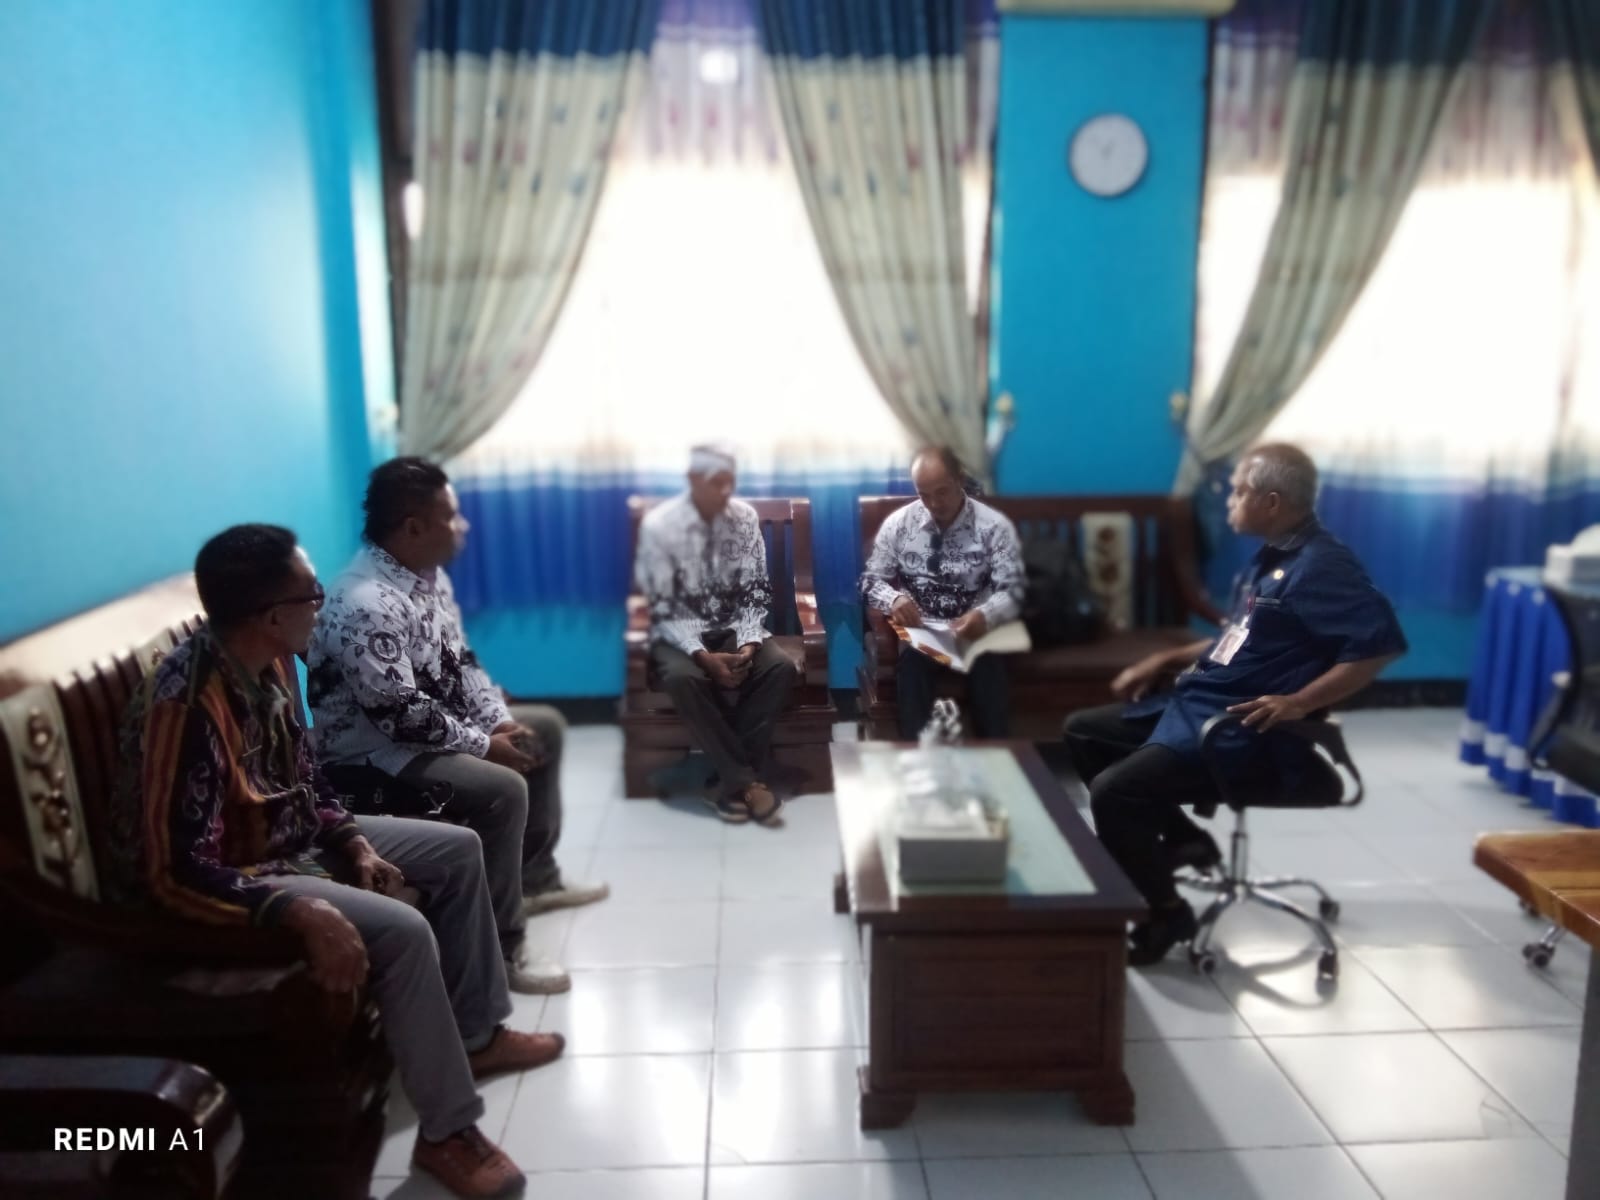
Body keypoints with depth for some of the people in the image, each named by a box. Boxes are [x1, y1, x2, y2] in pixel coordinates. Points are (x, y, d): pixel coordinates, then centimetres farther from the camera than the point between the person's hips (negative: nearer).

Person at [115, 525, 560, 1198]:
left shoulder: (268, 662, -5)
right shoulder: (189, 705, -32)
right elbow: (177, 873, -32)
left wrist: (353, 842, -4)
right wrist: (303, 912, -40)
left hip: (293, 836, 9)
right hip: (237, 876, -9)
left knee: (459, 850, 8)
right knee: (403, 930, -28)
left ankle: (477, 1034, 21)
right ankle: (447, 1132, -10)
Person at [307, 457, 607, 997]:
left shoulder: (428, 574, 2)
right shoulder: (366, 604, -29)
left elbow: (460, 659, 10)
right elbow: (399, 714, -29)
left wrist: (500, 720, -3)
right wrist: (483, 744, -19)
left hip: (440, 722, 11)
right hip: (377, 748, -11)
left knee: (545, 727, 17)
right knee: (502, 789, -29)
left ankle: (536, 877, 28)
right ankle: (498, 951, -14)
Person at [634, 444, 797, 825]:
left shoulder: (745, 517, -3)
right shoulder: (659, 524, -14)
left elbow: (756, 591, 0)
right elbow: (662, 606, -14)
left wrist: (748, 643, -18)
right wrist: (703, 655, -26)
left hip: (733, 629, 3)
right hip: (680, 633, -3)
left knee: (782, 668, -24)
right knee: (683, 679, -35)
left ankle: (731, 782, -20)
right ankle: (747, 781, -26)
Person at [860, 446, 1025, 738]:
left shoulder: (995, 525, -2)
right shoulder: (897, 524, 4)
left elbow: (1011, 591, -7)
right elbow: (871, 581, 7)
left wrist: (985, 616, -31)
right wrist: (894, 599, -18)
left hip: (975, 632, -1)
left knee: (989, 668, -34)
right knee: (911, 666, -33)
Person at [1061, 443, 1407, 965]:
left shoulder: (1320, 566, -18)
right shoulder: (1272, 555, 14)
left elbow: (1382, 644, -27)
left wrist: (1299, 703, -29)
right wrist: (1165, 660, 17)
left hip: (1247, 730, -11)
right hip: (1198, 702, 11)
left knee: (1111, 792, -23)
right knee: (1082, 731, 12)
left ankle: (1166, 912, 0)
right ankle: (1181, 837, 15)